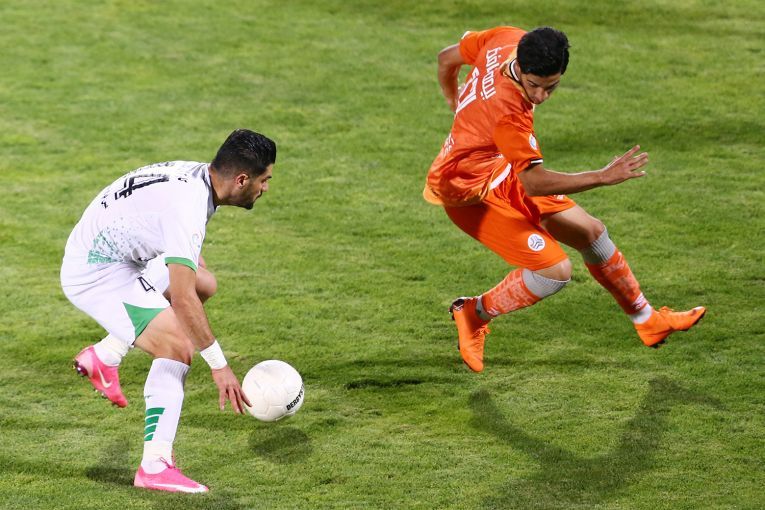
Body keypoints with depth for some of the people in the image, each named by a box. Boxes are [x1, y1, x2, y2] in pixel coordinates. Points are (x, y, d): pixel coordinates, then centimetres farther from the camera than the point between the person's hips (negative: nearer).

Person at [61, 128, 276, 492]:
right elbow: (182, 300, -33)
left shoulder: (196, 176, -1)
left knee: (204, 284, 23)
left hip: (121, 256, 10)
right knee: (178, 348, -20)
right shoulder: (187, 206, -30)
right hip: (95, 275, -10)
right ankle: (154, 468, -21)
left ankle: (104, 356, 26)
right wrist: (219, 366, -29)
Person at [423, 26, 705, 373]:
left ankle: (648, 320, 32)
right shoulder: (508, 110, -37)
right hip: (469, 192, -9)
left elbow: (447, 58, 4)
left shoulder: (508, 39, -14)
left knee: (591, 232, 14)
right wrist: (602, 178, -31)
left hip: (502, 174, 9)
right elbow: (534, 183, -31)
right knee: (555, 271, -17)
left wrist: (457, 107, 21)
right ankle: (474, 315, 7)